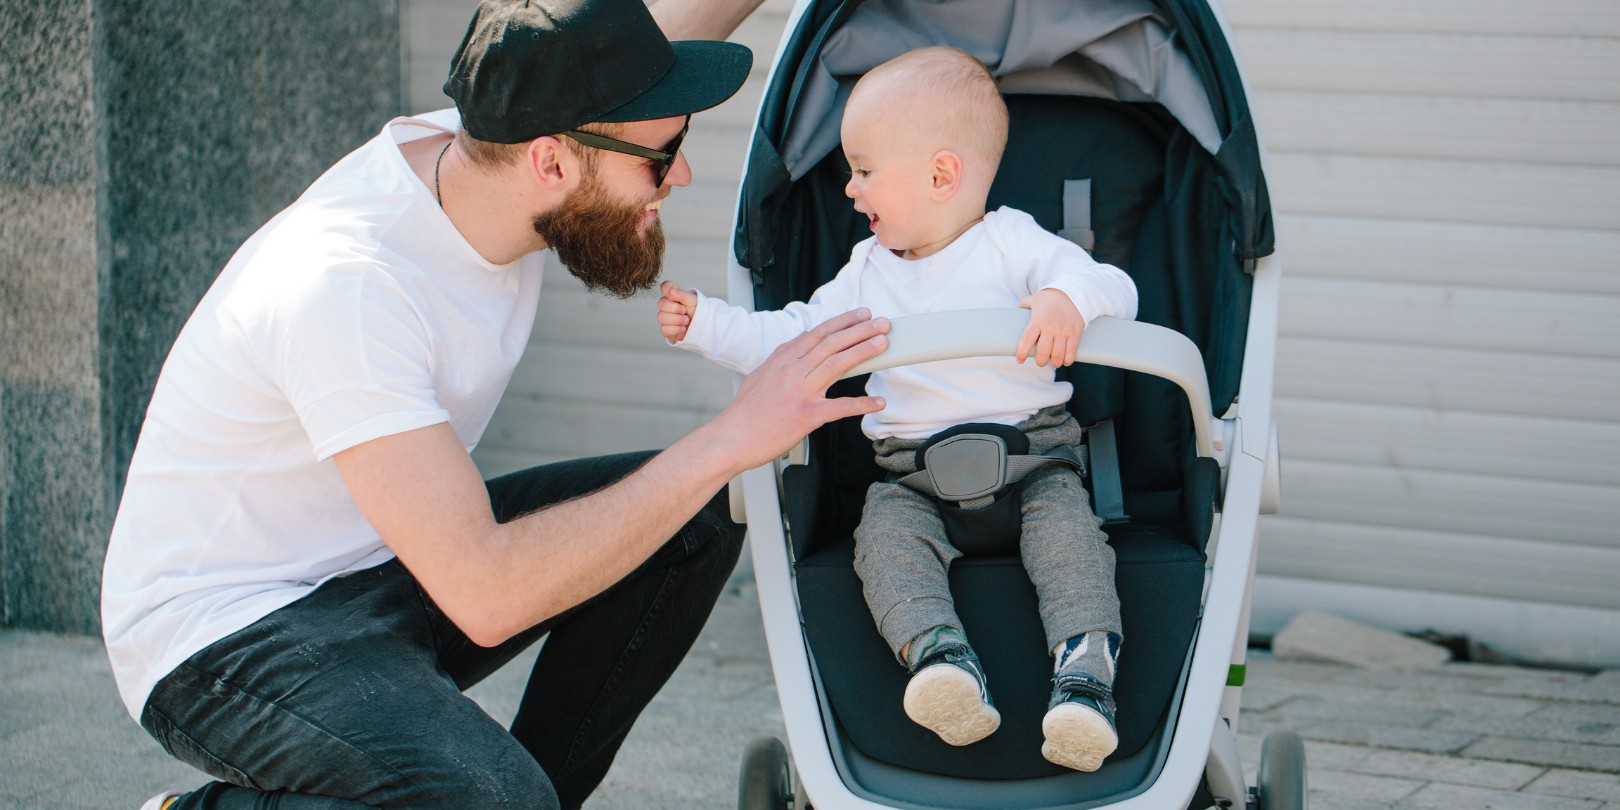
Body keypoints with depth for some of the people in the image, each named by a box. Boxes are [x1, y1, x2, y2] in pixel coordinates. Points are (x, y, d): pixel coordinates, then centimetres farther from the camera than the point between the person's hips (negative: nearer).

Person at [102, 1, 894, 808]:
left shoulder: (493, 140, -8)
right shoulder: (344, 284, -32)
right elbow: (485, 594, -35)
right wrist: (729, 441, -31)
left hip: (390, 569, 9)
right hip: (221, 641, -8)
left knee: (697, 521, -3)